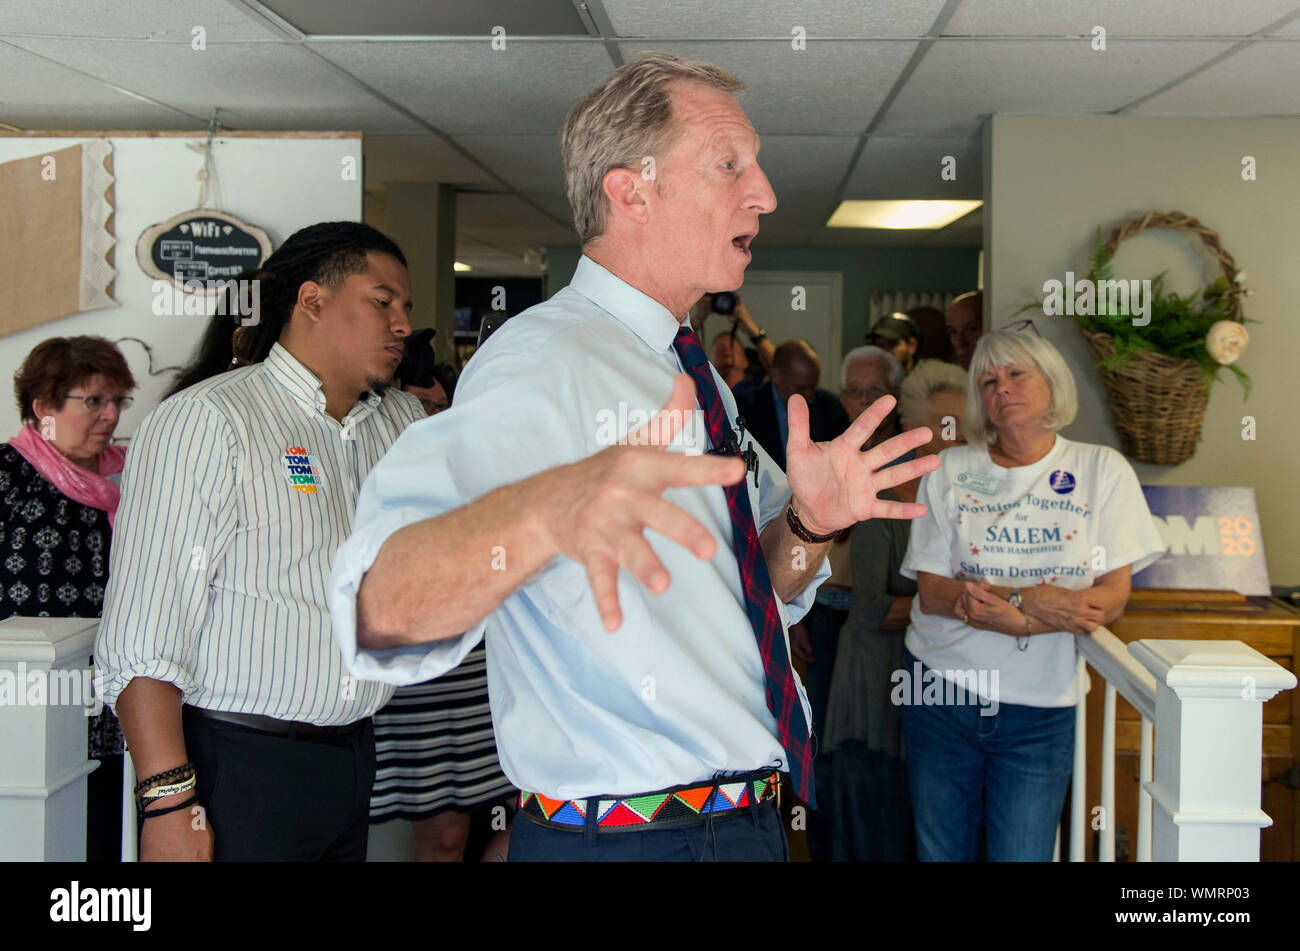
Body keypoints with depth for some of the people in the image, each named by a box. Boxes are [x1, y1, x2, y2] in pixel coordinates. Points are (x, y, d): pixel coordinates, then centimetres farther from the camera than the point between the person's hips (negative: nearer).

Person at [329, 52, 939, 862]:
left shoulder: (694, 375, 8)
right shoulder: (540, 364, -19)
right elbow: (381, 606, -35)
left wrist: (810, 521, -7)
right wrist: (551, 508, -54)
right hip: (627, 840, -8)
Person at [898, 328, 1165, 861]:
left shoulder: (1102, 470, 2)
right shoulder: (948, 472, 4)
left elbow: (1112, 597, -4)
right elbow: (932, 593, -3)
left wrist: (1009, 618, -18)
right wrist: (1031, 600, -18)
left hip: (1041, 709, -1)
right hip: (942, 690, 1)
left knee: (1022, 854, -3)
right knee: (940, 852, 10)